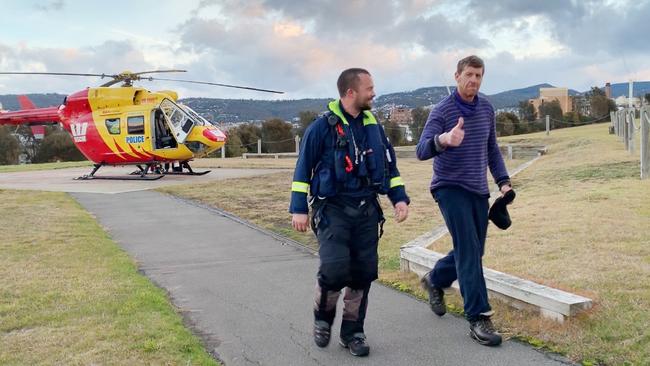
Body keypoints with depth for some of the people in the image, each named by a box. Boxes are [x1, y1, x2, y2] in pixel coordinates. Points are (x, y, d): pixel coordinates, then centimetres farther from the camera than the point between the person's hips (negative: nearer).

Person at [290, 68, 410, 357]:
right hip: (333, 210, -5)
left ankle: (352, 331, 20)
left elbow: (389, 165, 18)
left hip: (367, 211, 5)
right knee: (334, 267, -17)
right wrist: (299, 209, -6)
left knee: (364, 272, 3)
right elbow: (303, 168, -3)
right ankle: (323, 318, 13)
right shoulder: (323, 126, -7)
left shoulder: (373, 126, 10)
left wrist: (399, 198, 6)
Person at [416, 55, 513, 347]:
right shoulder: (442, 111, -11)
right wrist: (443, 140, -44)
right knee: (468, 249, -16)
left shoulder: (487, 109, 7)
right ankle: (478, 318, -12)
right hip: (450, 188, -6)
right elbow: (422, 151, -24)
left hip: (478, 190, 6)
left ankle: (435, 280, 39)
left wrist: (503, 181, 6)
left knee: (472, 251, 13)